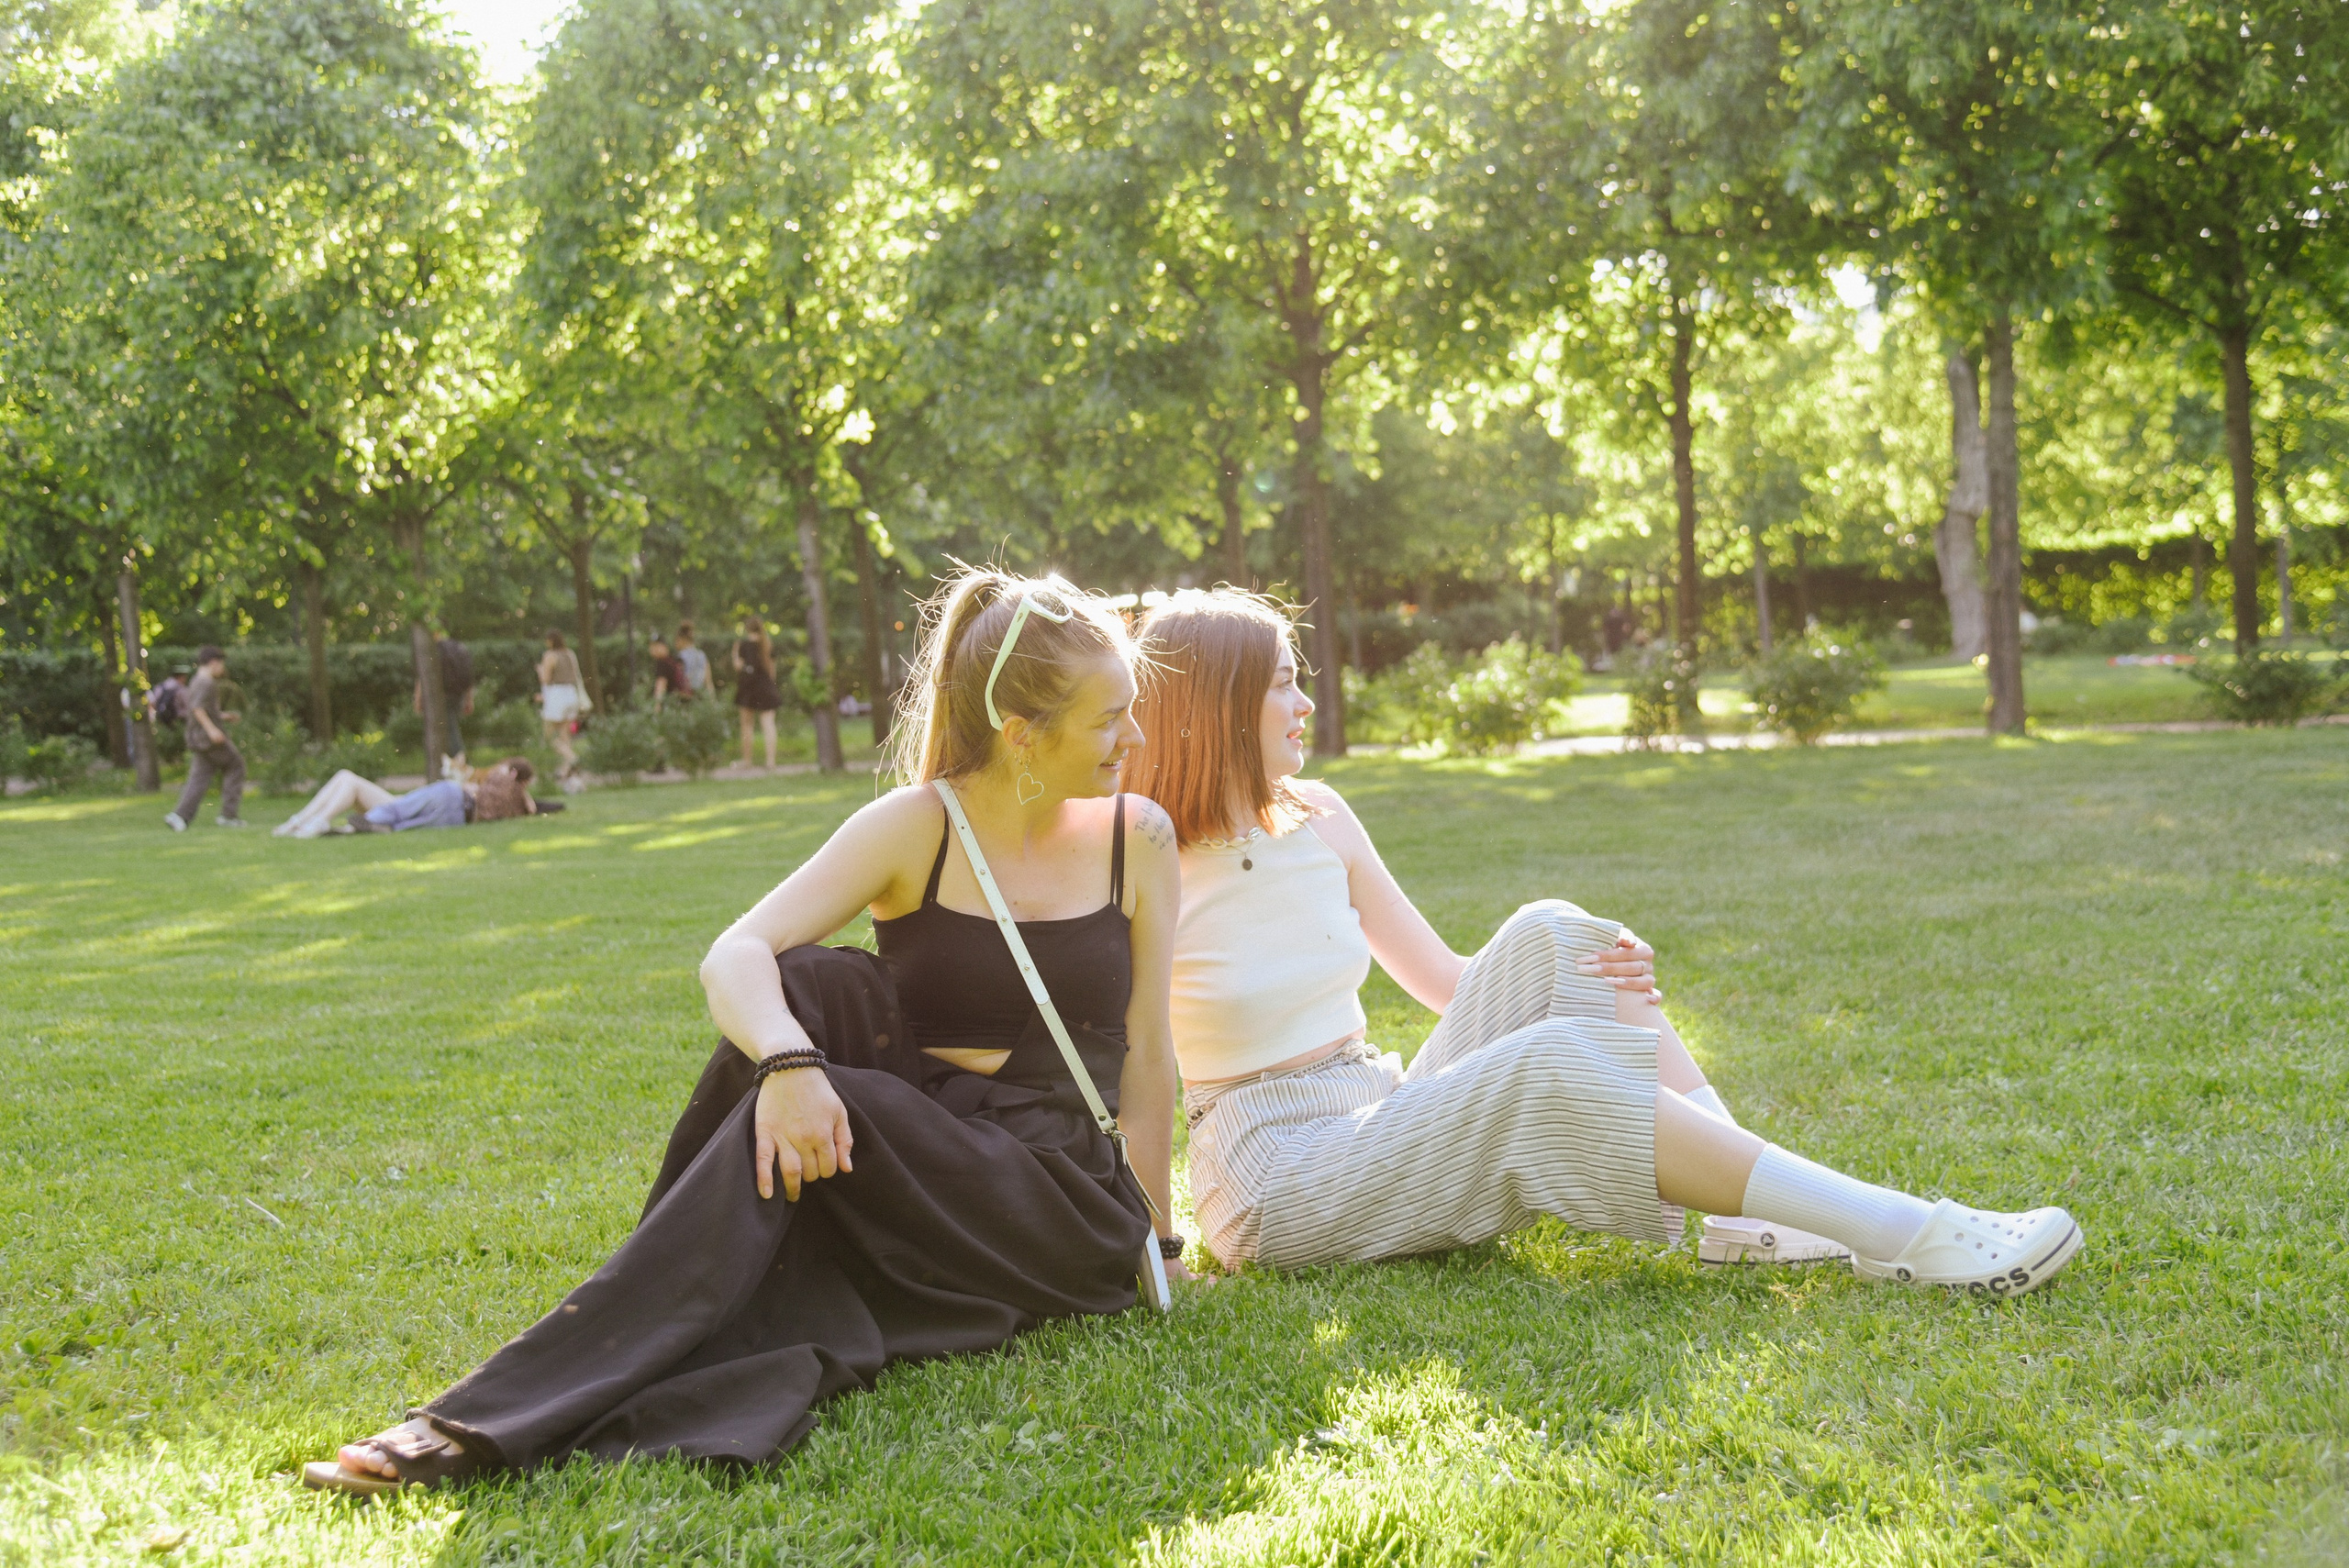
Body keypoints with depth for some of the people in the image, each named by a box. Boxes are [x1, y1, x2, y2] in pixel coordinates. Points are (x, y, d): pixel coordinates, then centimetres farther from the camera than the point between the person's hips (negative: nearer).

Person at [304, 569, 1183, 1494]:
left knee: (833, 1108, -31)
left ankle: (502, 1422, -36)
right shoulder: (916, 828, -2)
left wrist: (1152, 1244, 6)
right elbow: (734, 956, -15)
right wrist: (789, 1064, -37)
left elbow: (1144, 1049, 8)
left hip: (1059, 1204, -1)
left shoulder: (1136, 838, 3)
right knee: (810, 986, -27)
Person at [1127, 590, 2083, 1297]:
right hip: (1278, 1177, -7)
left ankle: (1745, 1219, -21)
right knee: (1550, 1067, -29)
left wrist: (1608, 979, -4)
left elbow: (1449, 981, 12)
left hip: (1388, 1121, 7)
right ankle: (1908, 1239, -30)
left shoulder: (1315, 821, 9)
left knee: (1549, 938, -13)